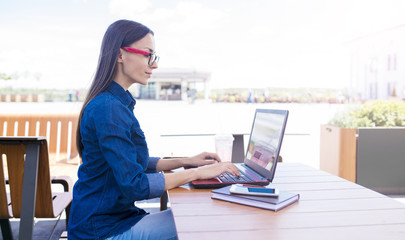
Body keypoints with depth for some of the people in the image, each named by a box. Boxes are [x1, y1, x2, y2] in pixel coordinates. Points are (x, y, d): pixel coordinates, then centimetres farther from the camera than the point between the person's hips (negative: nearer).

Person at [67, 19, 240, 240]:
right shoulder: (108, 109, -22)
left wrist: (185, 162, 7)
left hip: (116, 214, 9)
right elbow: (134, 185, -25)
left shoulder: (119, 102, 9)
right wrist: (197, 173, -19)